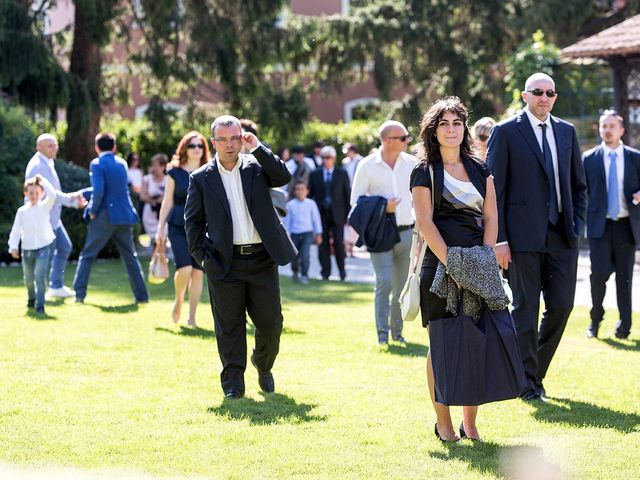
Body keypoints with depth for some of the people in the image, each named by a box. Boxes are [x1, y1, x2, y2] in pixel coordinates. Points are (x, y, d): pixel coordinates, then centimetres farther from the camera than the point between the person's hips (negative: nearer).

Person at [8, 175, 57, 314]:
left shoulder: (45, 206, -3)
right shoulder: (22, 211, 1)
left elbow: (52, 195, -23)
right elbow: (16, 230, 3)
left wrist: (43, 181, -21)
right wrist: (13, 247, -4)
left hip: (43, 247, -3)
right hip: (27, 249, 3)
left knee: (40, 275, -17)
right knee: (28, 278, 15)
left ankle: (40, 304, -14)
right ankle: (31, 298, 41)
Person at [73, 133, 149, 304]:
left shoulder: (97, 164, -9)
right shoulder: (122, 163, 11)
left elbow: (99, 191, -20)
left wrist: (92, 211, -6)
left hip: (105, 217, -5)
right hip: (124, 216, 5)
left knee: (87, 255, 4)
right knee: (130, 256, 14)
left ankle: (79, 294, -1)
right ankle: (141, 295, 11)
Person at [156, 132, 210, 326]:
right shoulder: (175, 173, 3)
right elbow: (167, 202, 6)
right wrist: (160, 229, 3)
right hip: (179, 226, -2)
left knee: (198, 272, -1)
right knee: (184, 268, -17)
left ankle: (192, 317, 7)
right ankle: (178, 301, 13)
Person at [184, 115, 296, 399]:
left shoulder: (257, 167, 7)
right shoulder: (201, 179, 4)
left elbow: (284, 177, -10)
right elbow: (192, 221, 6)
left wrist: (257, 149, -13)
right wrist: (202, 256, -2)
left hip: (262, 259, 1)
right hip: (225, 263, -1)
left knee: (270, 321, 4)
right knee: (229, 326, 2)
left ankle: (264, 367, 30)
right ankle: (233, 382, 11)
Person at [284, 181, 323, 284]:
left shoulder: (311, 204, -1)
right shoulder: (290, 204, 0)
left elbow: (316, 219, 5)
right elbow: (287, 220, 5)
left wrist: (318, 234, 7)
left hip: (307, 233, -2)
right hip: (295, 234, 2)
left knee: (304, 255, -15)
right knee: (294, 256, 10)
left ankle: (304, 275, -3)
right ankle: (295, 272, 38)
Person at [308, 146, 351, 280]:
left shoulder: (342, 174, 5)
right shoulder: (314, 174, 9)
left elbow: (348, 194, 5)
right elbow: (310, 194, 9)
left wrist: (348, 214, -1)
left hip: (337, 214, -1)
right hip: (321, 214, 2)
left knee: (339, 242, -8)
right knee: (323, 244, 0)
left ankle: (342, 269, 12)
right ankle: (325, 272, 7)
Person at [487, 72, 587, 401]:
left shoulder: (566, 132, 12)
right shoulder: (505, 132, -2)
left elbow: (579, 185, 19)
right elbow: (494, 189, -4)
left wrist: (576, 224, 6)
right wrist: (498, 239, -10)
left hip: (562, 237, 5)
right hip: (523, 236, -4)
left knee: (562, 304, 2)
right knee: (526, 307, 0)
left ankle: (535, 369, 20)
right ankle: (527, 383, 8)